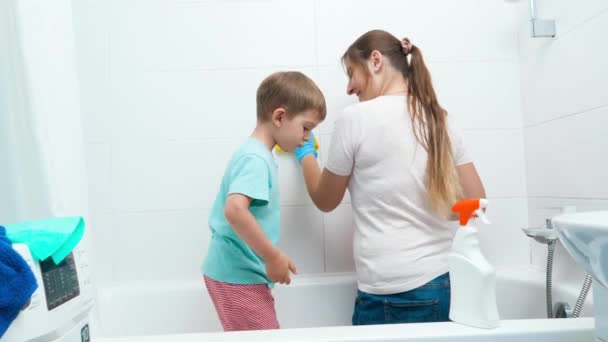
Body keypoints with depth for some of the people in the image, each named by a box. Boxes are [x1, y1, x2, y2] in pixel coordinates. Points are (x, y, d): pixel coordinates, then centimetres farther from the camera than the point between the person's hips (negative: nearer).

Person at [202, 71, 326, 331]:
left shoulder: (255, 154, 10)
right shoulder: (255, 158, -20)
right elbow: (235, 210, -34)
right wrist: (273, 257, -25)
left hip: (237, 271, 10)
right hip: (237, 275, -10)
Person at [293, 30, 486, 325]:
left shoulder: (355, 118, -9)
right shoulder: (439, 119, 5)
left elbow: (325, 201, 3)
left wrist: (305, 154, 19)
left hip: (393, 295, -5)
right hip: (447, 284, 5)